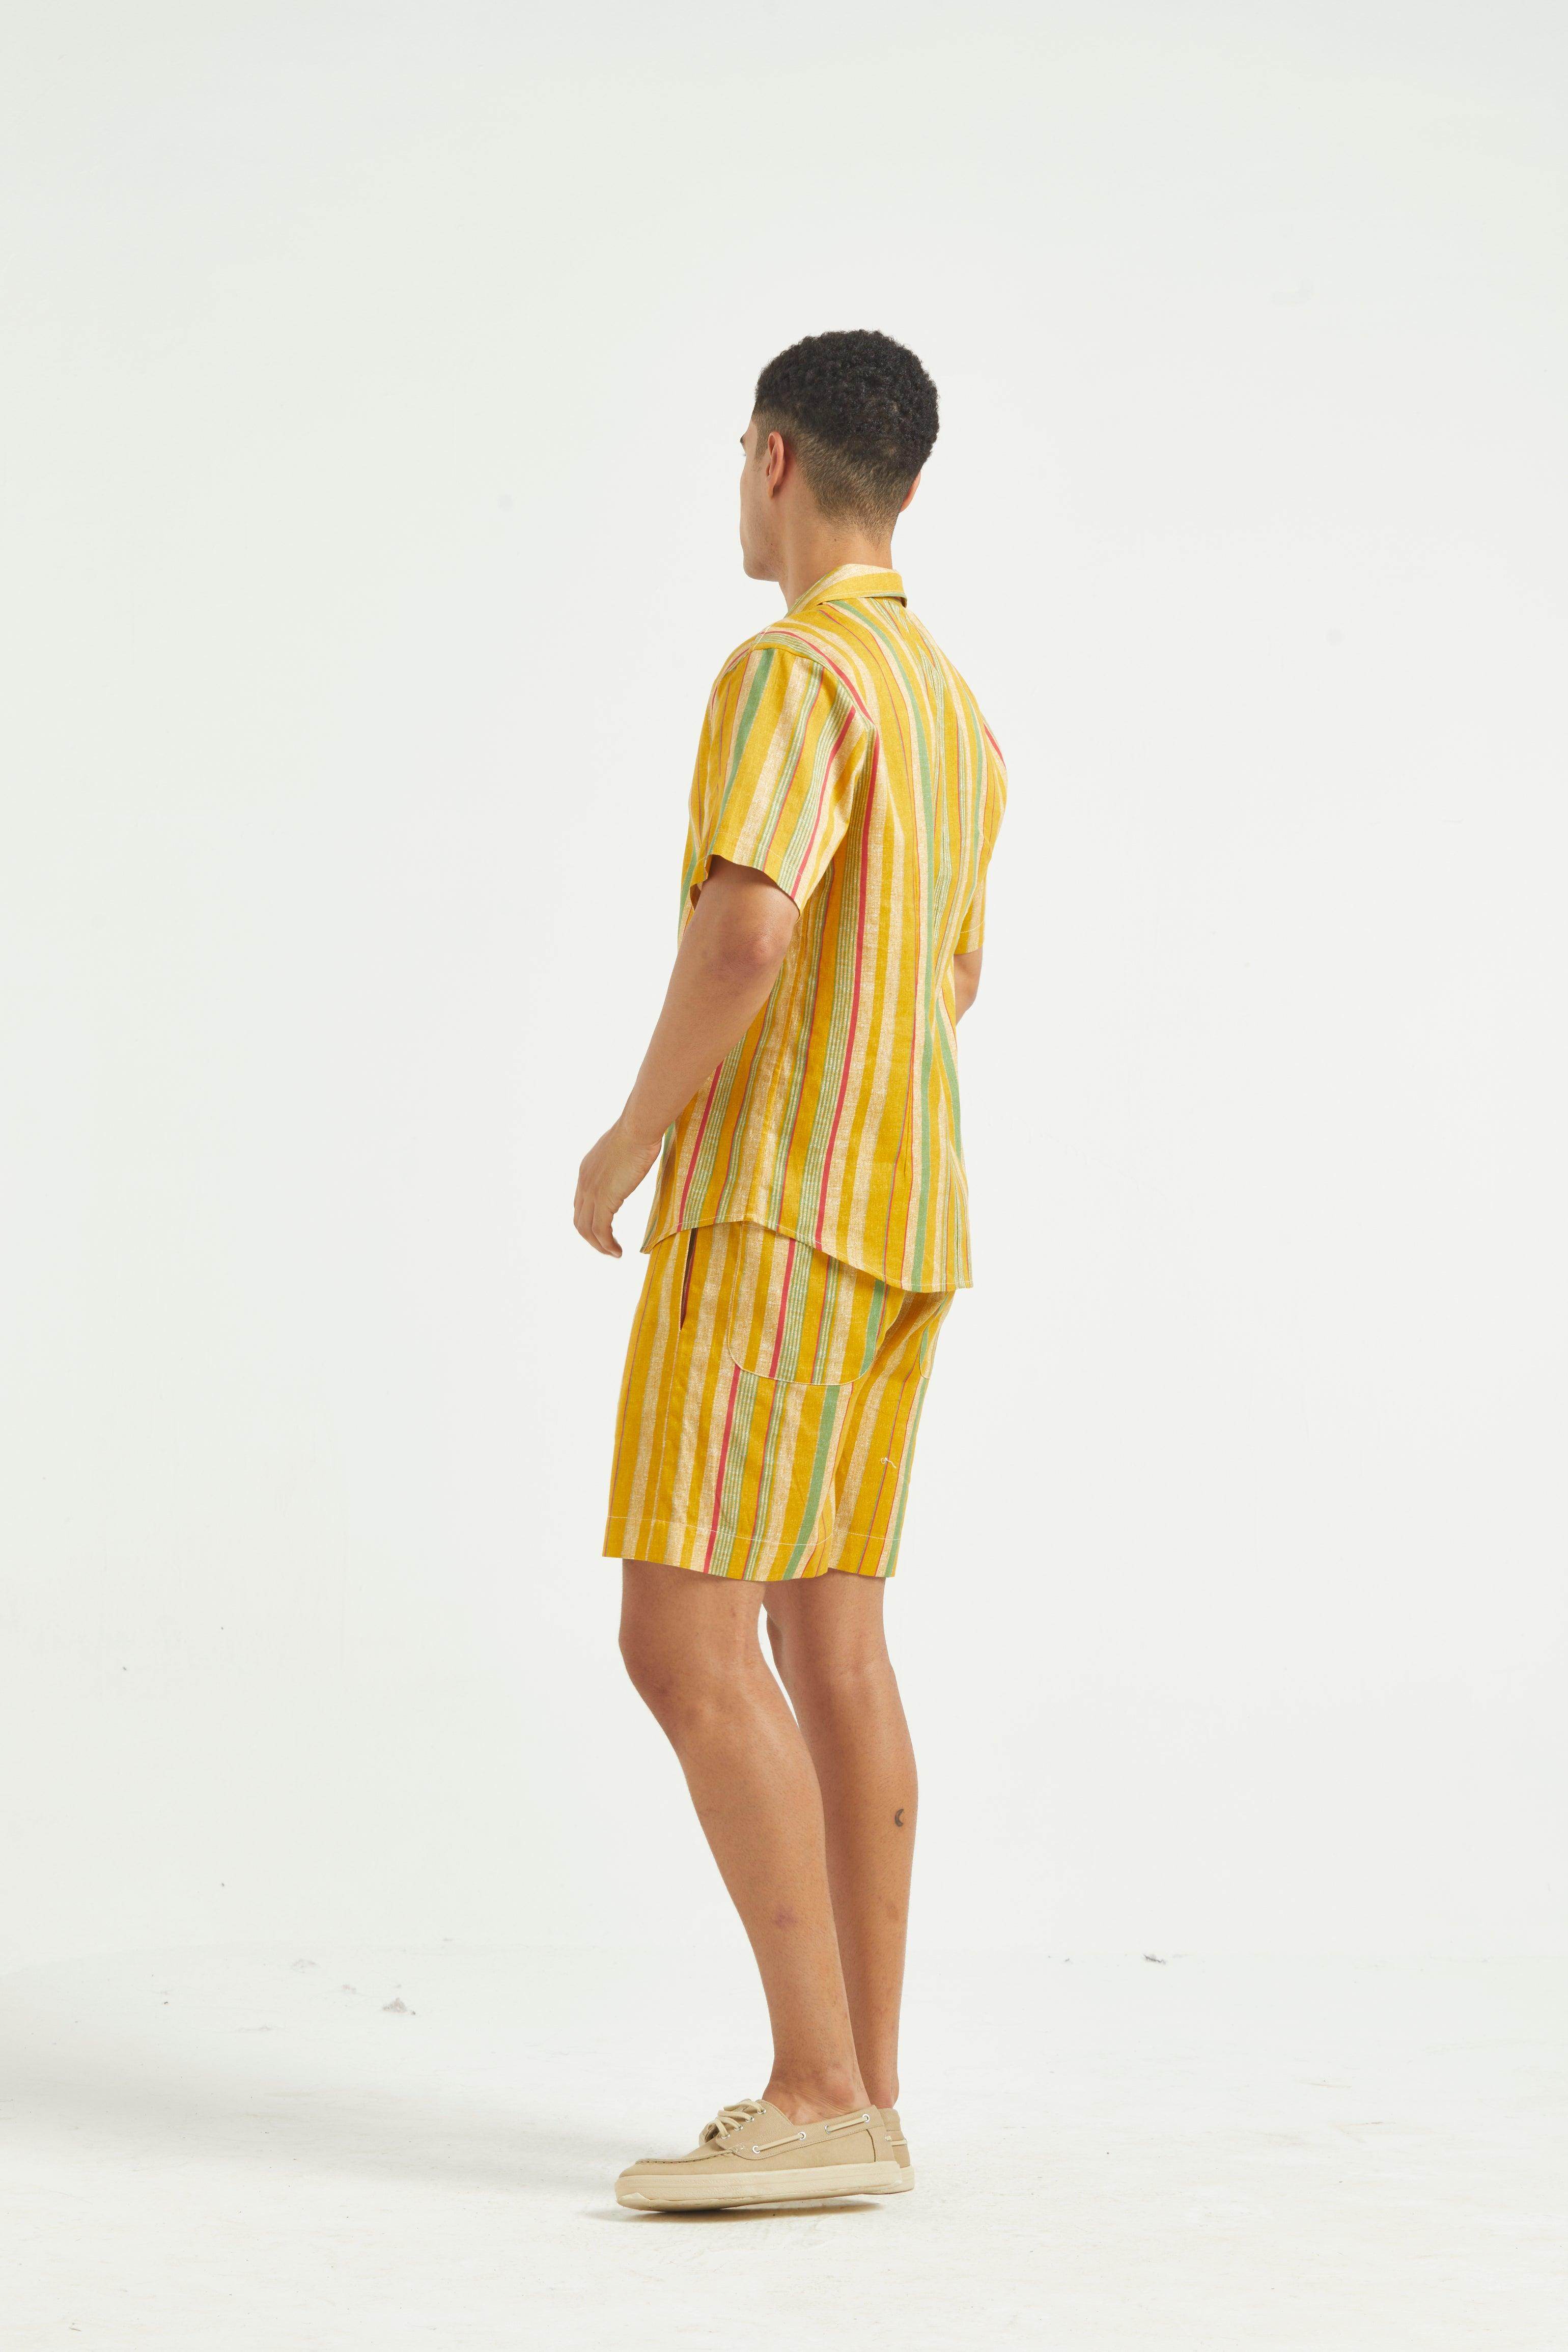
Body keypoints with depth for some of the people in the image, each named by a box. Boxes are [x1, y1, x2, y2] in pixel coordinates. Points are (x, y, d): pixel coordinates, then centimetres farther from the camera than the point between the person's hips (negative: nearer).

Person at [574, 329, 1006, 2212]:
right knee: (829, 1633, 9)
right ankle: (858, 2091, 9)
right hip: (905, 1216, 10)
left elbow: (744, 934, -27)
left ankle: (820, 2095, -15)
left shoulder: (795, 671, -13)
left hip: (772, 1208, -10)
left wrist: (630, 1137, -13)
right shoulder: (958, 718, 18)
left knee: (685, 1635, -11)